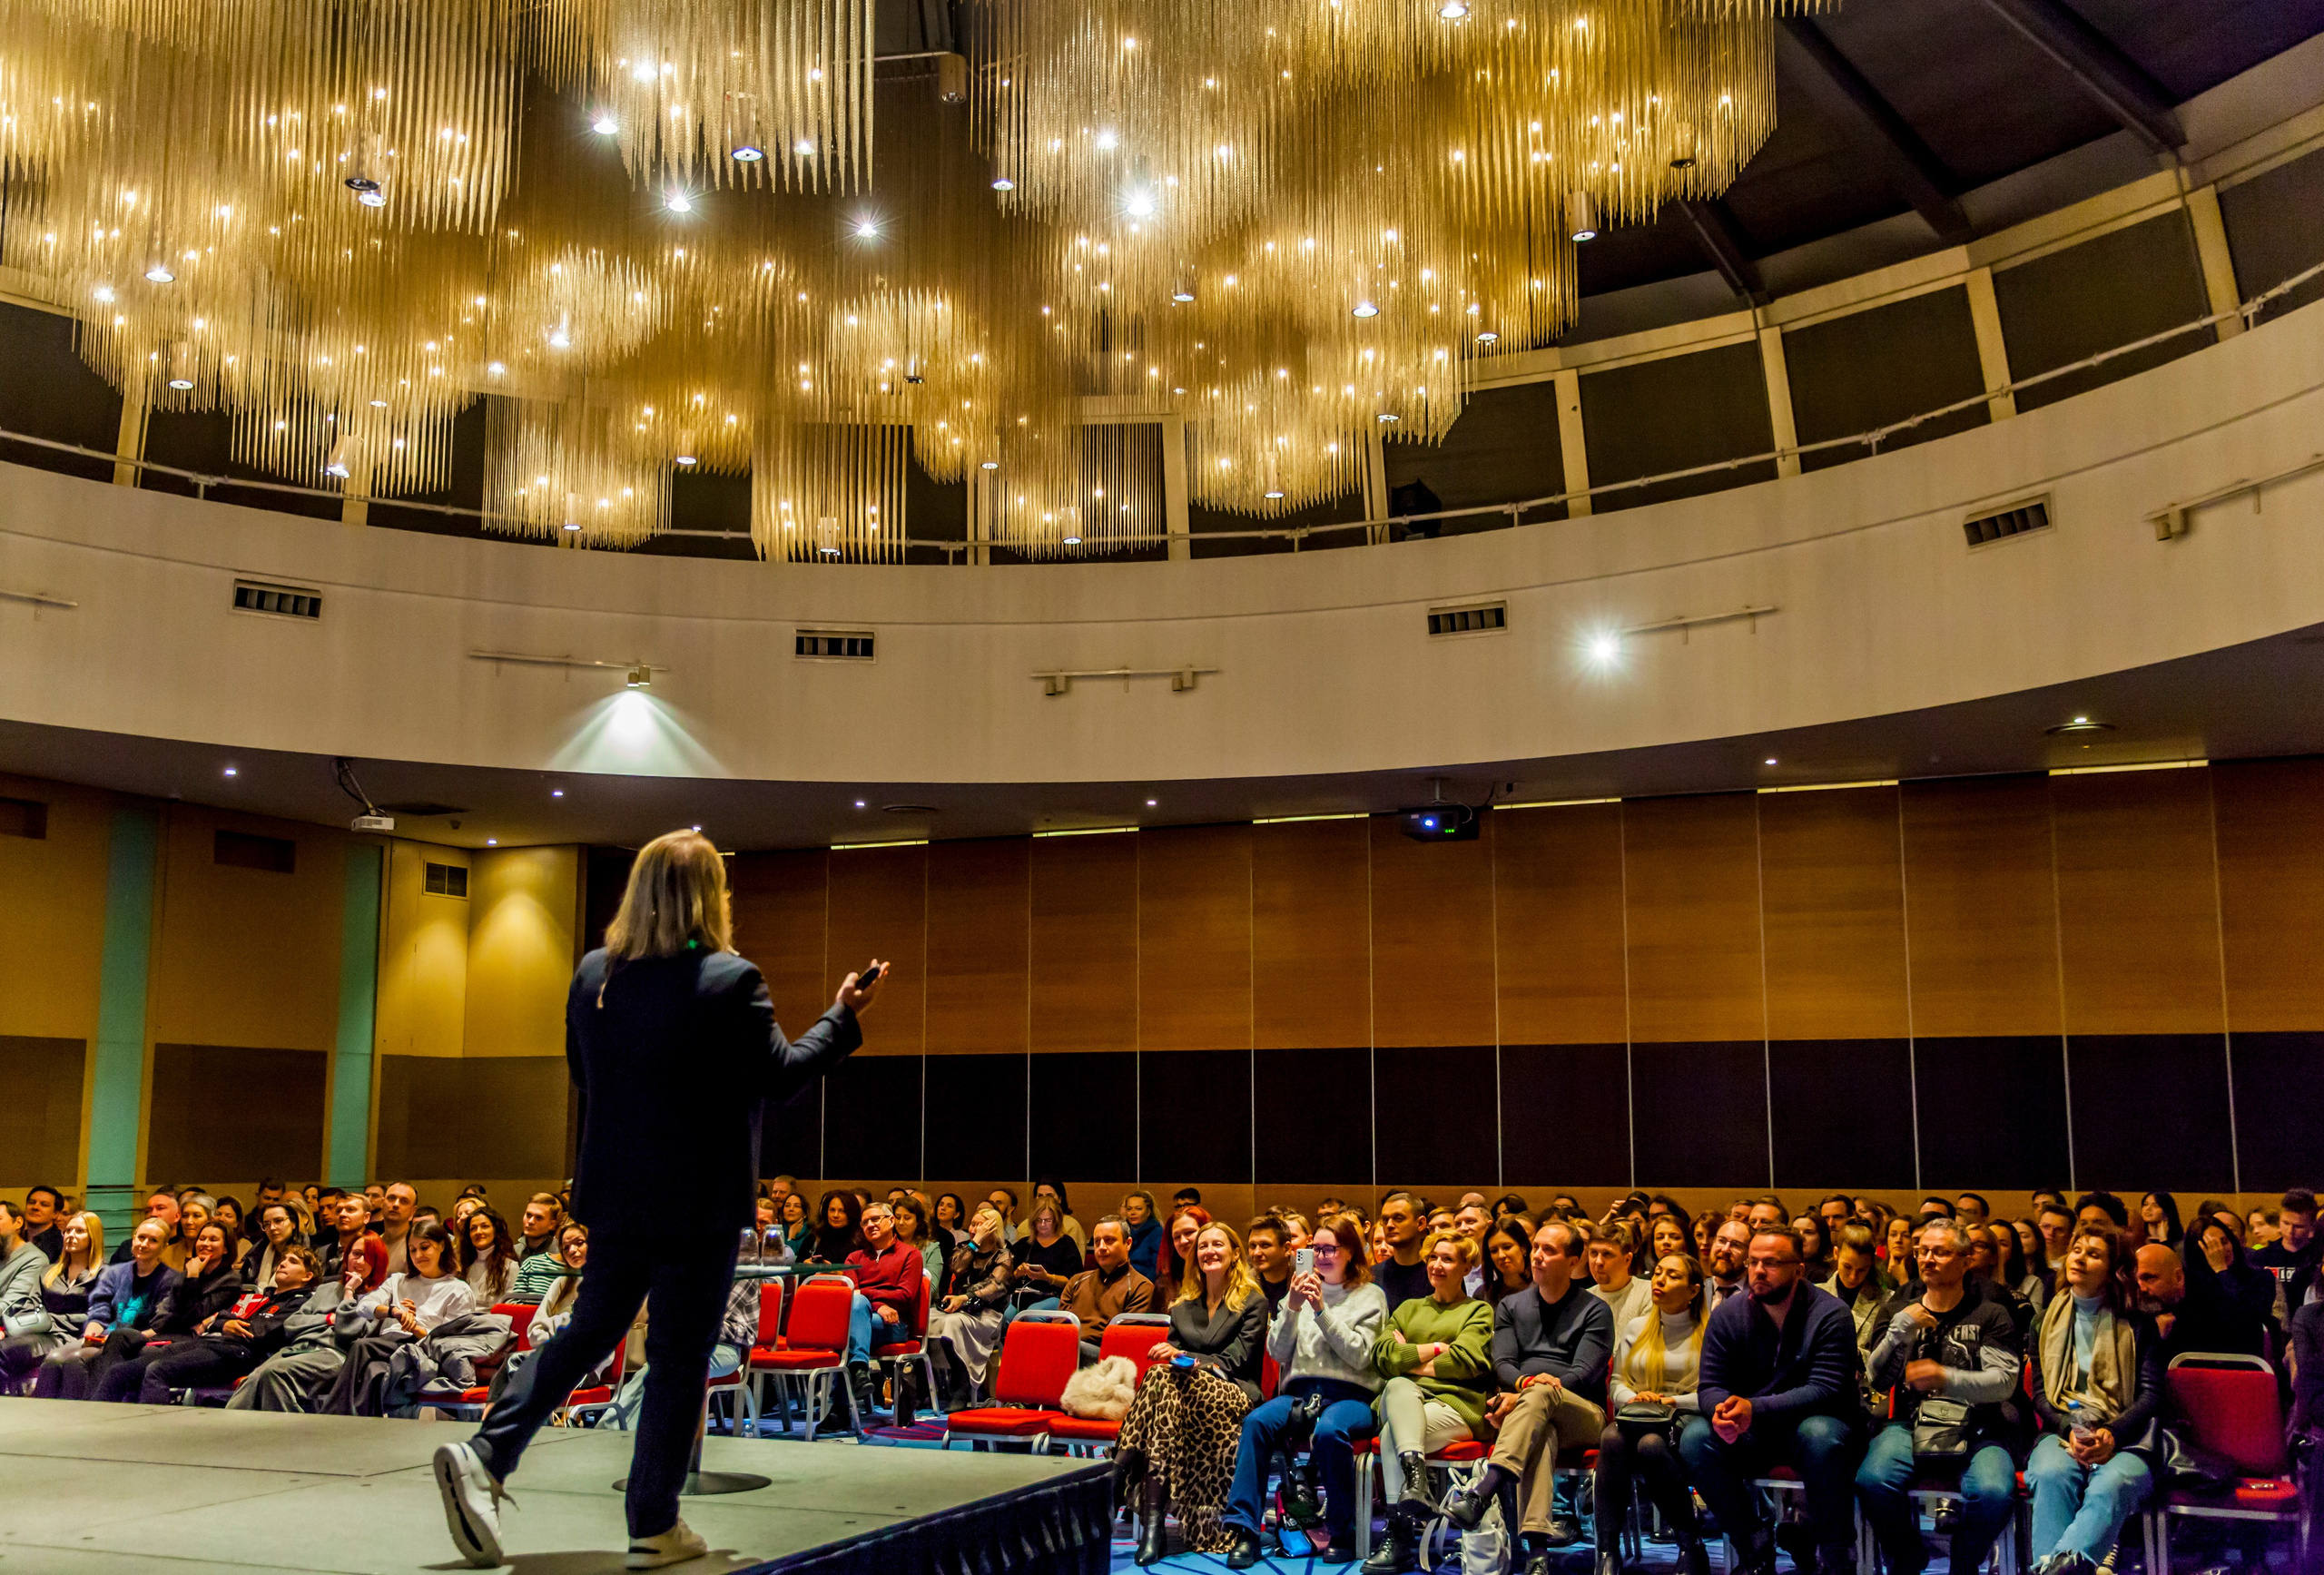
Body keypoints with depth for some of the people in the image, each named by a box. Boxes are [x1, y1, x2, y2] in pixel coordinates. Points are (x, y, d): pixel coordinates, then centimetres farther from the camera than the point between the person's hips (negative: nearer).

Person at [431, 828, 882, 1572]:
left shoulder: (592, 974, 3)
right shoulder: (730, 982, -16)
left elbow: (583, 1073, 15)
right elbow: (779, 1077, -8)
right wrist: (843, 1014, 3)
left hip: (614, 1195, 6)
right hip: (699, 1203, -5)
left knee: (590, 1330, 20)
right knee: (679, 1358, 4)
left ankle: (485, 1455, 7)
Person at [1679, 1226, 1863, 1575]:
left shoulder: (1830, 1314, -12)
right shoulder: (1728, 1315, -2)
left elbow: (1826, 1389, -21)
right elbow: (1710, 1386, -3)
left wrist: (1755, 1409, -34)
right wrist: (1722, 1410, -31)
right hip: (1752, 1439, 3)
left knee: (1821, 1435, -37)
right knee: (1695, 1439, -24)